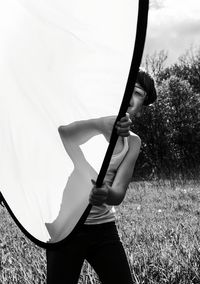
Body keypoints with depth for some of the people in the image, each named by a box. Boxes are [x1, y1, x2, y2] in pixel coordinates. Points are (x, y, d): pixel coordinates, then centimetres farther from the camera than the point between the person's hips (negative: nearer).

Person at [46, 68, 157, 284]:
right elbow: (60, 132, -31)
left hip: (104, 227, 4)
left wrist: (106, 194, -33)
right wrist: (104, 123, -46)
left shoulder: (132, 142, 5)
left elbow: (119, 193, -9)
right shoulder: (84, 119, -5)